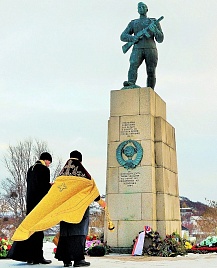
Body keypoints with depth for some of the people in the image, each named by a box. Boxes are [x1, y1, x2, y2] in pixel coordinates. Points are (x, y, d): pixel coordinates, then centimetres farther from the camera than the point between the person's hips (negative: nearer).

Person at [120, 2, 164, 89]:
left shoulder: (154, 22, 18)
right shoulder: (133, 23, 23)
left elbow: (160, 39, 9)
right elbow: (123, 36, 15)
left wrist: (155, 30, -12)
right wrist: (133, 38, -7)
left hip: (151, 50, 0)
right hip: (137, 50, 0)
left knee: (151, 73, -8)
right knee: (133, 66, -27)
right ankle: (130, 85, -47)